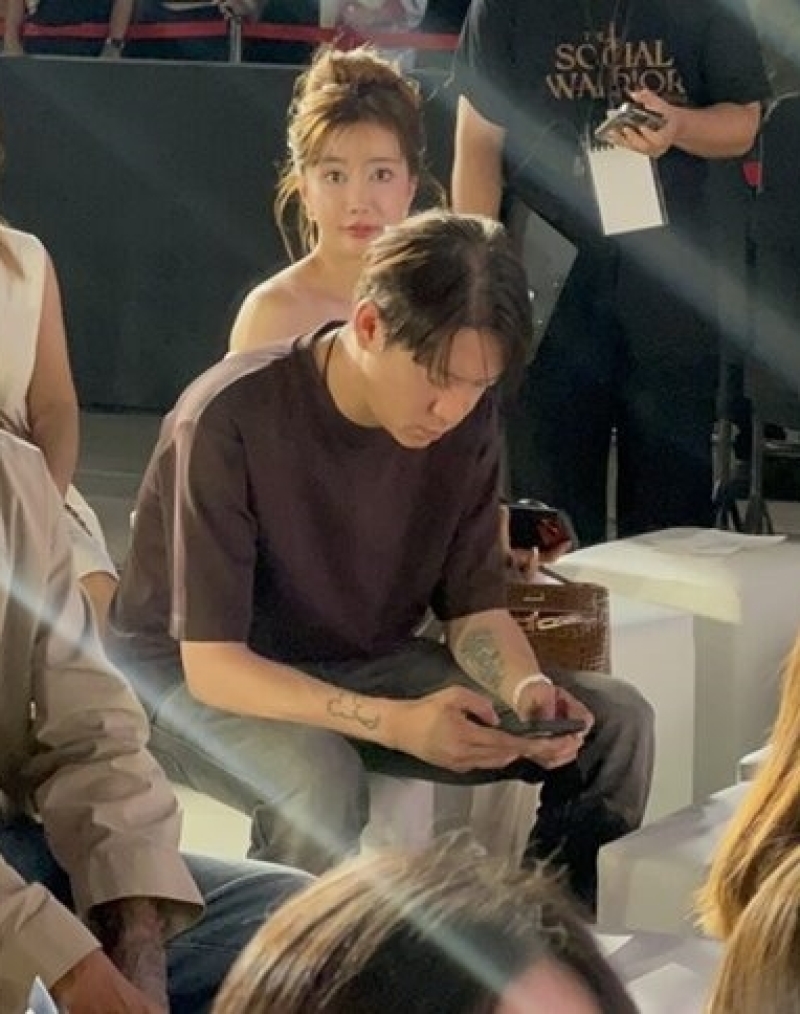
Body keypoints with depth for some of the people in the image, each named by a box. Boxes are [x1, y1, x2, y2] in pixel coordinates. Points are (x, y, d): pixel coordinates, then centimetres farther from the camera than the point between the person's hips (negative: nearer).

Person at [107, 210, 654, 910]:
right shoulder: (230, 418, -27)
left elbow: (475, 610, -1)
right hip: (195, 677, -6)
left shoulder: (467, 417, -9)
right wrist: (396, 722, -42)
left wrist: (527, 688, -25)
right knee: (318, 779, -39)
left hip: (365, 665, 6)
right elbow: (212, 664, -28)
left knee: (617, 722, -9)